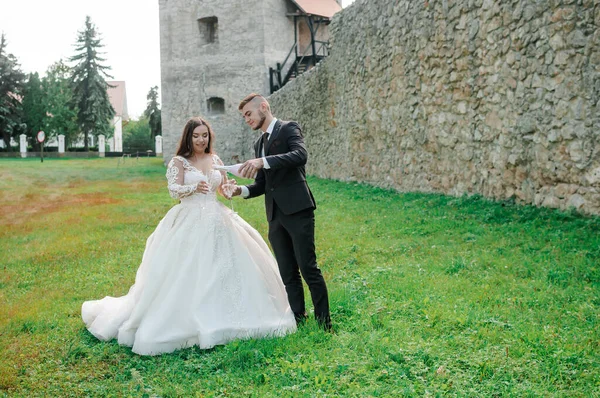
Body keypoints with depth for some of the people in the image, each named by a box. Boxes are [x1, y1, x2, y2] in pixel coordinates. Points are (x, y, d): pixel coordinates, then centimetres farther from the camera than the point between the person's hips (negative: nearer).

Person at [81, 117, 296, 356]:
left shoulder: (215, 160, 12)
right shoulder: (179, 162, -1)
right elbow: (174, 190, -13)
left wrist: (230, 188, -7)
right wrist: (194, 187, -33)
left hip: (217, 221, 5)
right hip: (190, 223, -5)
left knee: (224, 269, 4)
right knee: (188, 275, -8)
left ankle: (222, 320, 18)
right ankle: (190, 323, 4)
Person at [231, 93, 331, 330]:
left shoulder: (289, 128, 0)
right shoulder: (259, 144, 22)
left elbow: (301, 155, -21)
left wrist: (263, 161, -29)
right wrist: (241, 190, 1)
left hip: (297, 211, -7)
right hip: (275, 216, 7)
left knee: (308, 268, -5)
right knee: (288, 274, 8)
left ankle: (324, 323, 5)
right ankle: (298, 321, 15)